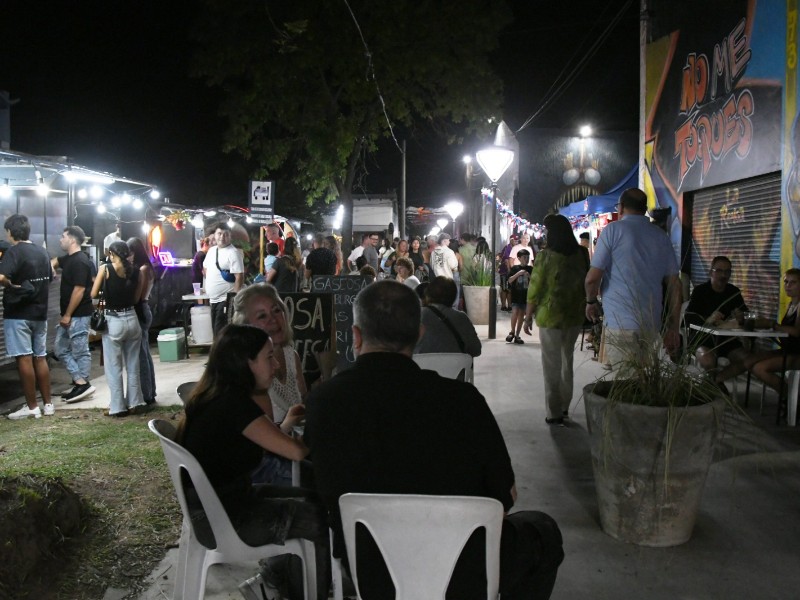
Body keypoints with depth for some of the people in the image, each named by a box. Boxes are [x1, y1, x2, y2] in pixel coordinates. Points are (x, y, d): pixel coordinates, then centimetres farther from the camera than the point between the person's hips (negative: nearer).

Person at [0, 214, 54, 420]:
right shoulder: (42, 252, 10)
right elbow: (49, 279, 21)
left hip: (18, 314, -7)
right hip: (40, 313, 7)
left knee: (24, 359, -2)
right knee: (40, 358, 11)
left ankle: (32, 407, 1)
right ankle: (48, 404, 14)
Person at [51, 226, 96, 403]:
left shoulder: (80, 261, -18)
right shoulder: (68, 258, 13)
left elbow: (79, 290, -22)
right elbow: (55, 261, 38)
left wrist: (68, 315, -18)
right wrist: (51, 265, 12)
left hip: (78, 315, -10)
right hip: (69, 315, 10)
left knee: (80, 351, -3)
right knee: (60, 349, 14)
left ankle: (83, 384, 5)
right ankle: (79, 381, 17)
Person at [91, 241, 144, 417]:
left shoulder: (105, 268, -7)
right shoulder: (135, 271, 3)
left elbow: (93, 294, -2)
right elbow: (137, 298, 7)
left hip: (113, 322, -4)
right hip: (132, 319, 4)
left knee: (114, 367, 5)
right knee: (132, 365, 12)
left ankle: (117, 407, 8)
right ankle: (133, 403, 17)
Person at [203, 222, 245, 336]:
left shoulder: (233, 253, -13)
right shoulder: (211, 250, 11)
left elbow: (239, 277, -19)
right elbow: (205, 268, 26)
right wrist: (211, 284, 15)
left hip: (226, 300, -8)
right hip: (213, 299, 8)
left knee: (221, 333, -9)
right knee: (216, 330, 15)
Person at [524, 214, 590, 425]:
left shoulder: (546, 256, -13)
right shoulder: (582, 254, 0)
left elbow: (534, 289, -11)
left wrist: (528, 316, -1)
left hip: (550, 316, -4)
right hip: (575, 316, 5)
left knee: (552, 365, 5)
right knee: (567, 361, 19)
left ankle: (555, 413, 8)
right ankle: (564, 407, 29)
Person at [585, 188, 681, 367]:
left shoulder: (614, 229, -3)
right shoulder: (661, 236, 11)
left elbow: (592, 278, -8)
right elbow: (674, 285, 9)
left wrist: (591, 302, 11)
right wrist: (673, 328, 13)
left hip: (620, 323, -5)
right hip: (651, 325, 5)